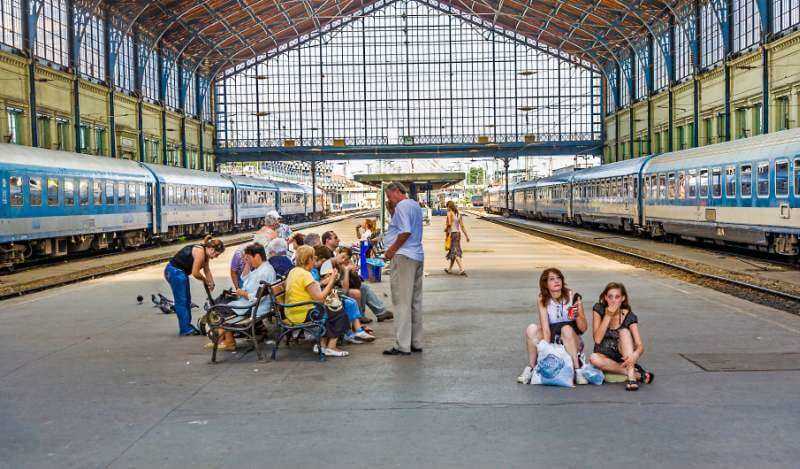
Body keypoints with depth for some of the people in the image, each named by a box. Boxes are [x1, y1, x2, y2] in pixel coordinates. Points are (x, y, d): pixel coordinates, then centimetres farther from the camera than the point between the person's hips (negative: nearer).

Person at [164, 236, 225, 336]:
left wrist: (211, 283, 11)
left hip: (181, 273, 10)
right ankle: (185, 329, -4)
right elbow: (195, 273, -23)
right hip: (174, 272, -10)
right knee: (181, 301, -7)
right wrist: (205, 280, -6)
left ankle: (187, 326, 24)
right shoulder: (200, 252, -24)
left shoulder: (205, 253, 5)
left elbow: (207, 270, 15)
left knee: (187, 300, 15)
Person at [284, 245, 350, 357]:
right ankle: (331, 347, -2)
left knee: (330, 312, 25)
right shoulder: (305, 274, -20)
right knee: (341, 316, -3)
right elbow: (319, 298, -21)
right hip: (303, 315, -10)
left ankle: (322, 344, 20)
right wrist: (331, 282, -14)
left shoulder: (293, 271, 10)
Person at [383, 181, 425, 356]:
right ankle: (416, 342, 17)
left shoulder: (402, 206, -10)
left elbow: (405, 232, -20)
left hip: (403, 257, -10)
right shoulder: (415, 205, 19)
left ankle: (402, 345, -7)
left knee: (402, 302, -7)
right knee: (415, 301, 12)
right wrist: (391, 211, 14)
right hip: (418, 256, 10)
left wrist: (391, 250, -13)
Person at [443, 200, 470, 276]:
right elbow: (462, 226, 8)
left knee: (454, 252, -8)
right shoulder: (459, 214, 10)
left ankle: (462, 269, -21)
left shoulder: (449, 213, -10)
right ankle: (450, 269, 29)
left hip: (452, 233, -7)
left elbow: (449, 223, -21)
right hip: (458, 233, 8)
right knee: (455, 251, 16)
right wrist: (466, 236, 10)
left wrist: (446, 229, -2)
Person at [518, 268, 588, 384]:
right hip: (551, 341, 1)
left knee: (566, 329, -33)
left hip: (571, 342, -1)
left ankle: (577, 370, -27)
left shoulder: (572, 297, -9)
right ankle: (531, 367, -12)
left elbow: (583, 328, -8)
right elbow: (545, 330, -15)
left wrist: (577, 315, -28)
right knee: (532, 329, -24)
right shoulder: (543, 300, -5)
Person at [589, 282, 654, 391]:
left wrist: (634, 356, -43)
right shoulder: (599, 310, -9)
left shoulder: (629, 317, -11)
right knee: (593, 358, -35)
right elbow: (597, 339, -18)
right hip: (605, 356, 0)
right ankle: (638, 374, -28)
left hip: (623, 356, 0)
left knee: (624, 331, -28)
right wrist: (608, 316, -25)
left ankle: (631, 377, -37)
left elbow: (640, 345, -19)